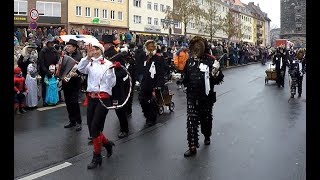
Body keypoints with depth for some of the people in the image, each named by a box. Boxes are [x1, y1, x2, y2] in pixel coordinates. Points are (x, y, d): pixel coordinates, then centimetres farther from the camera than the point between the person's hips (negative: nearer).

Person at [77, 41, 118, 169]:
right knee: (91, 127, 9)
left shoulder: (108, 64, -2)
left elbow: (112, 83, -7)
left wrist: (110, 70, -23)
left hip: (103, 97, -5)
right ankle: (107, 143, 36)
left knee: (95, 128, -7)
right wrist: (88, 56, -19)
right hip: (91, 97, 5)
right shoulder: (89, 64, 10)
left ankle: (97, 157, 9)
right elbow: (80, 69, -10)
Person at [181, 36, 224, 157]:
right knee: (191, 120, -3)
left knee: (206, 118, 16)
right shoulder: (190, 61, 3)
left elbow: (218, 80, -11)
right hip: (192, 96, 2)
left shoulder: (210, 60, -10)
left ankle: (207, 136, 44)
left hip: (206, 96, -2)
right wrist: (180, 79, 1)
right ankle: (192, 146, 5)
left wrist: (216, 73, -29)